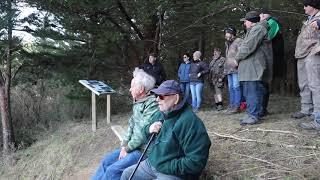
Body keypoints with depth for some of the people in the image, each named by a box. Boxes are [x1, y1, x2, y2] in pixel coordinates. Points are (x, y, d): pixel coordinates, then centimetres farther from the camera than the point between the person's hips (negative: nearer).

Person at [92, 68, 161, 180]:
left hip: (144, 150, -9)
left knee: (112, 170, -13)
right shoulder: (137, 102, 8)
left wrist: (127, 148, -12)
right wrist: (124, 144, 0)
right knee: (106, 162, 7)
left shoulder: (152, 105, -20)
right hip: (132, 146, 9)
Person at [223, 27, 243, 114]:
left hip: (236, 68, -9)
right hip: (229, 69, 9)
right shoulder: (227, 44, 24)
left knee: (236, 87, -11)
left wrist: (237, 60, -24)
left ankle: (237, 106, -10)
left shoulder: (238, 41, -1)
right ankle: (231, 105, 17)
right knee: (230, 88, 10)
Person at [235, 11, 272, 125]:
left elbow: (248, 47, -16)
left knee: (252, 91, -10)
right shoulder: (252, 30, 27)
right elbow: (244, 46, 24)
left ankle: (254, 115, -7)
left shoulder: (258, 28, -7)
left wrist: (237, 58, -4)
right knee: (249, 92, 12)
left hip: (254, 67, -10)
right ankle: (253, 114, 18)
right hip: (249, 68, 10)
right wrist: (239, 57, 9)